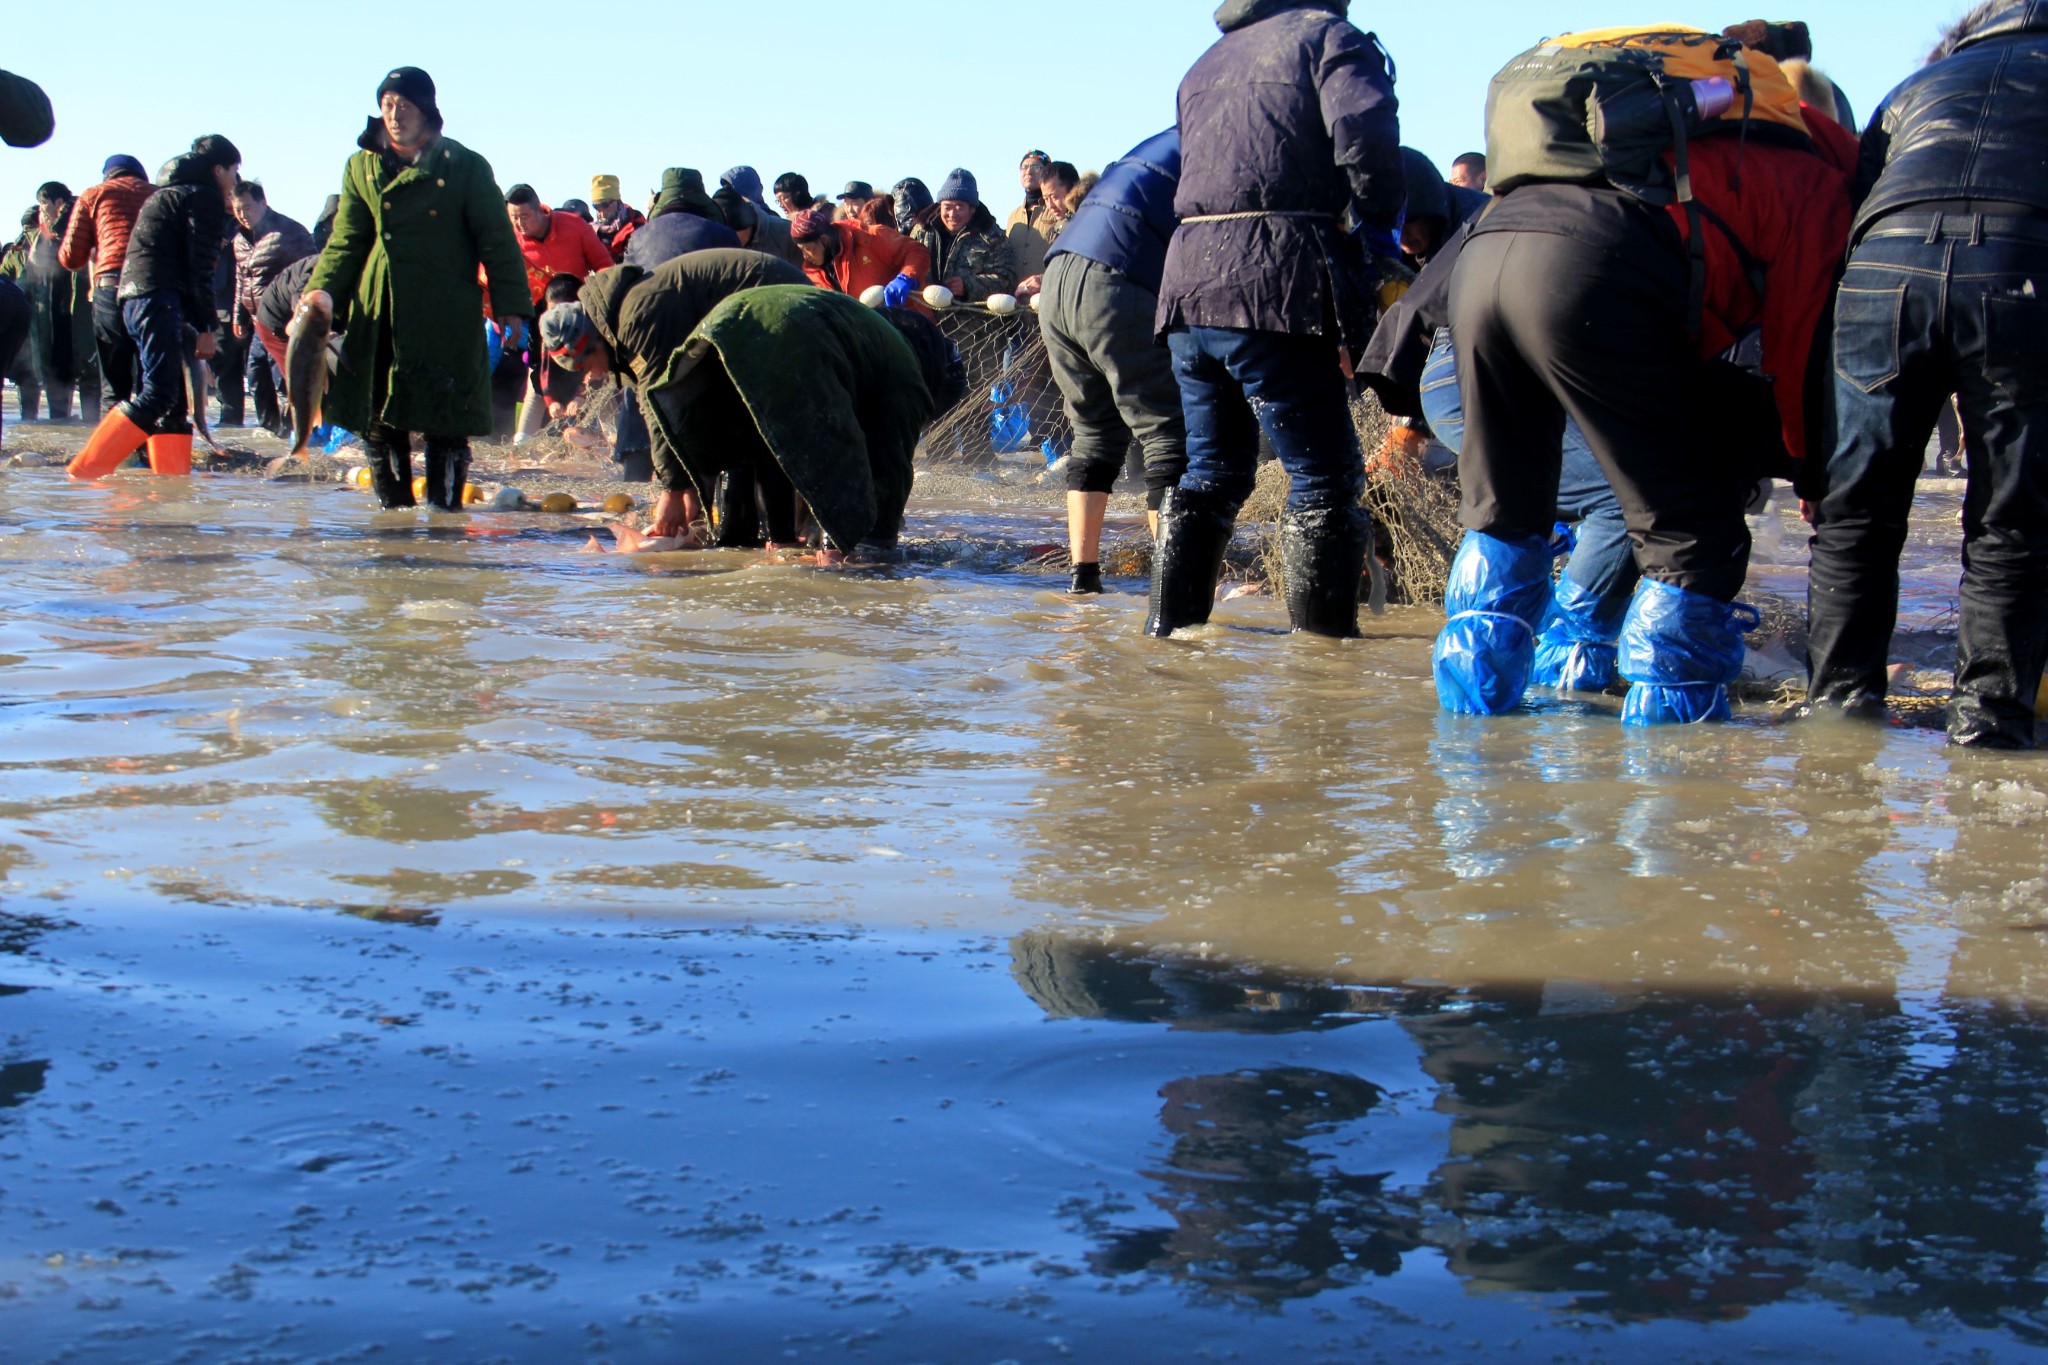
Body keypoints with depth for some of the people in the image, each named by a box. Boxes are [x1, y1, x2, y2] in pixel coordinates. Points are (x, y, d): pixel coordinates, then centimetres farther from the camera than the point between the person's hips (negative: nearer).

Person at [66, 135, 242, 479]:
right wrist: (207, 328, -7)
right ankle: (86, 470, -22)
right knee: (158, 395, -16)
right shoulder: (204, 196, 1)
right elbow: (200, 268, -8)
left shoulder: (168, 194, 29)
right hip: (159, 299, -10)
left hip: (134, 298, 10)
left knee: (175, 397, 9)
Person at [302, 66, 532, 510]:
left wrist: (510, 306, -7)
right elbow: (345, 244, 12)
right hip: (376, 315, 3)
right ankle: (394, 508, 17)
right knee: (378, 421, 4)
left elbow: (497, 240, 1)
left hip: (445, 316, -3)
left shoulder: (464, 166, 1)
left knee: (445, 422, -6)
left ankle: (445, 508, 5)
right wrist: (317, 300, 1)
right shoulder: (363, 166, 11)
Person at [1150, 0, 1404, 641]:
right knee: (1324, 476, -1)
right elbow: (1363, 131, -14)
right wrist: (1381, 224, 3)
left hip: (1189, 287, 7)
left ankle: (1171, 621, 19)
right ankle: (1324, 637, -1)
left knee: (1212, 471, 18)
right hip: (1275, 291, -7)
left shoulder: (1205, 66, 27)